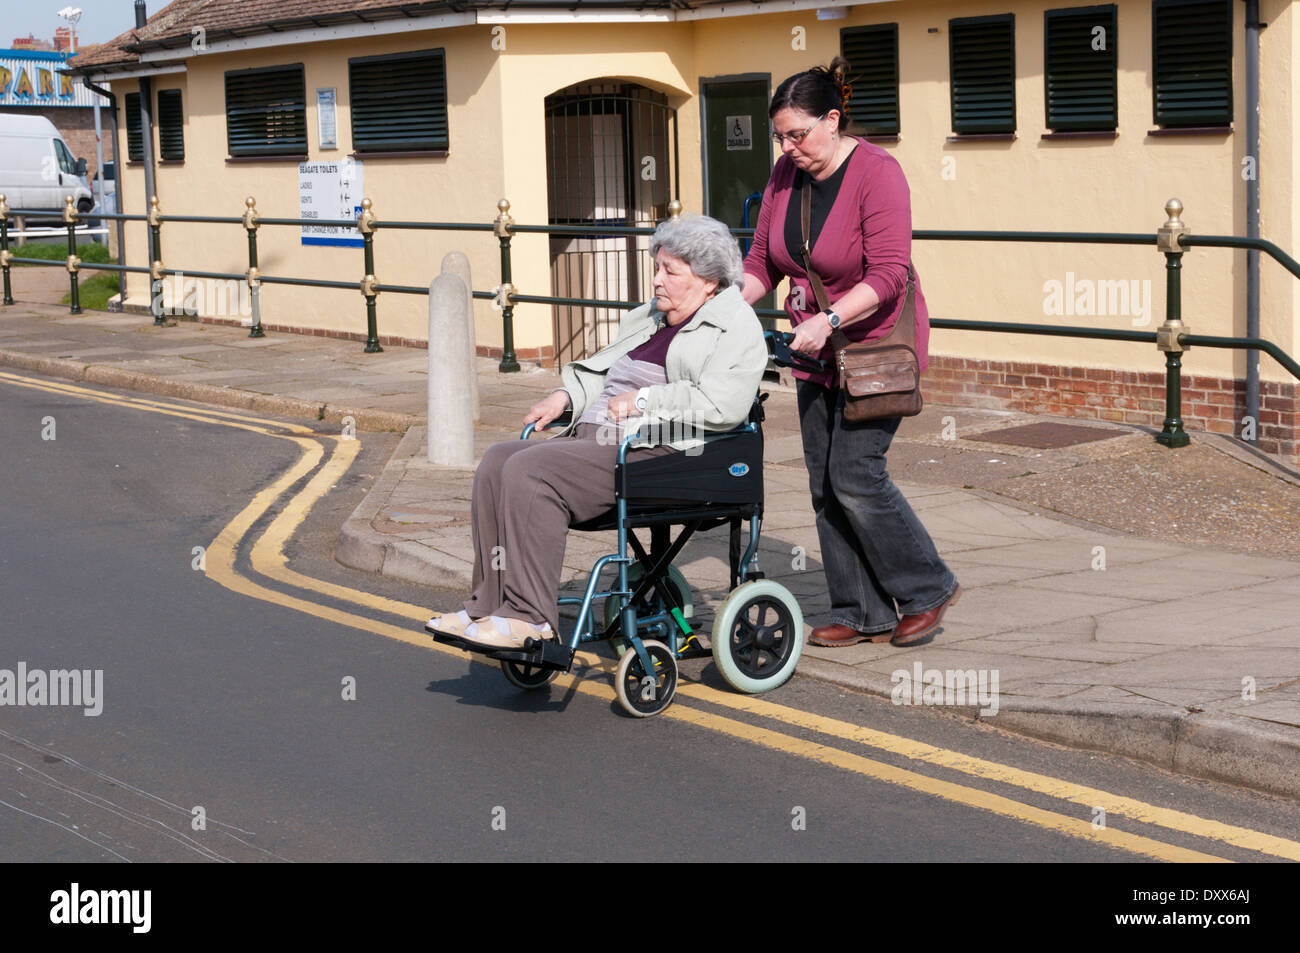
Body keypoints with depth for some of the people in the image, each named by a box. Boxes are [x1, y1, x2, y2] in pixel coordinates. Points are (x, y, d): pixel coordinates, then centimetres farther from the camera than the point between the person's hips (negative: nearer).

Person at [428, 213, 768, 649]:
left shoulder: (736, 328, -4)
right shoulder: (646, 318, 25)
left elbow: (720, 405, -19)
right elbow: (600, 370, 33)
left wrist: (643, 401, -16)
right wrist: (566, 395, 13)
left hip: (661, 454, -9)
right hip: (595, 439, 10)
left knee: (530, 470, -26)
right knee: (497, 461, -8)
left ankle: (530, 617, -22)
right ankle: (489, 606, -7)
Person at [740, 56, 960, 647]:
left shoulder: (876, 173, -18)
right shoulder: (786, 174, 3)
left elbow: (888, 275, -24)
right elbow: (762, 260, 9)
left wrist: (828, 320, -34)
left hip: (876, 342, -7)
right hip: (817, 349, 8)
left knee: (854, 474, -13)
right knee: (824, 483, 5)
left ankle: (928, 590, 5)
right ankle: (863, 614, 13)